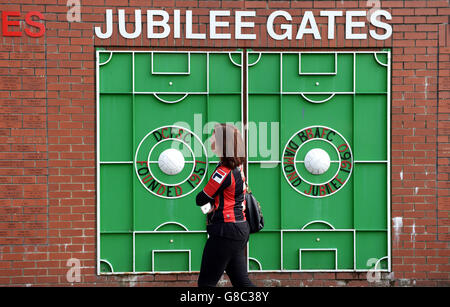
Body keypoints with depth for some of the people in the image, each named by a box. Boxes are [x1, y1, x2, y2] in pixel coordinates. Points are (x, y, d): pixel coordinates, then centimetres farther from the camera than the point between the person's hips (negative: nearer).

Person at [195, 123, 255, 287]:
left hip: (225, 232, -9)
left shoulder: (224, 171, -17)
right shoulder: (237, 167, 9)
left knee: (206, 282, -1)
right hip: (240, 229, 9)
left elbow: (201, 199, -9)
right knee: (241, 281, 12)